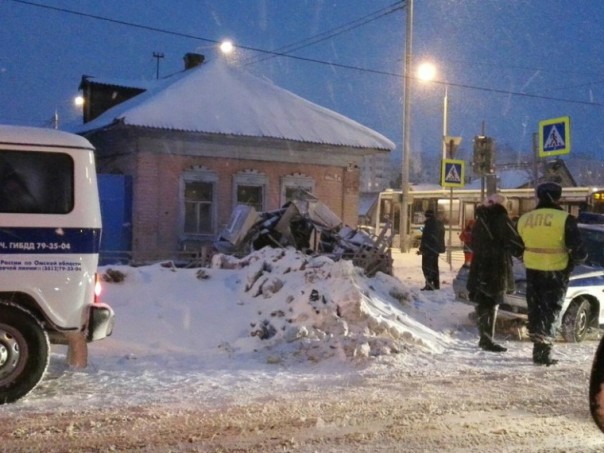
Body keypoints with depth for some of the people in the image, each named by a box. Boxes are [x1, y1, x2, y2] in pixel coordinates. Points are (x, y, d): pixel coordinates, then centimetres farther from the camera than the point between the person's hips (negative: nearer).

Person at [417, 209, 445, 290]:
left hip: (429, 249, -9)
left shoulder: (429, 224, -17)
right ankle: (436, 284, 22)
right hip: (436, 249, 9)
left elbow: (425, 238, -18)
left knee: (427, 266, -6)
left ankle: (429, 284, -12)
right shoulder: (440, 224, 12)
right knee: (434, 266, 17)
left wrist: (422, 249, -12)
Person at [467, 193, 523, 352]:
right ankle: (487, 340, -5)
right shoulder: (501, 220, -10)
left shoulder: (479, 221, 15)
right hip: (496, 269, -8)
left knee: (483, 303, 13)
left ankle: (485, 338, 21)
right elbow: (514, 242, -13)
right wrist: (521, 253, 3)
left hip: (479, 268, 8)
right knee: (491, 304, -5)